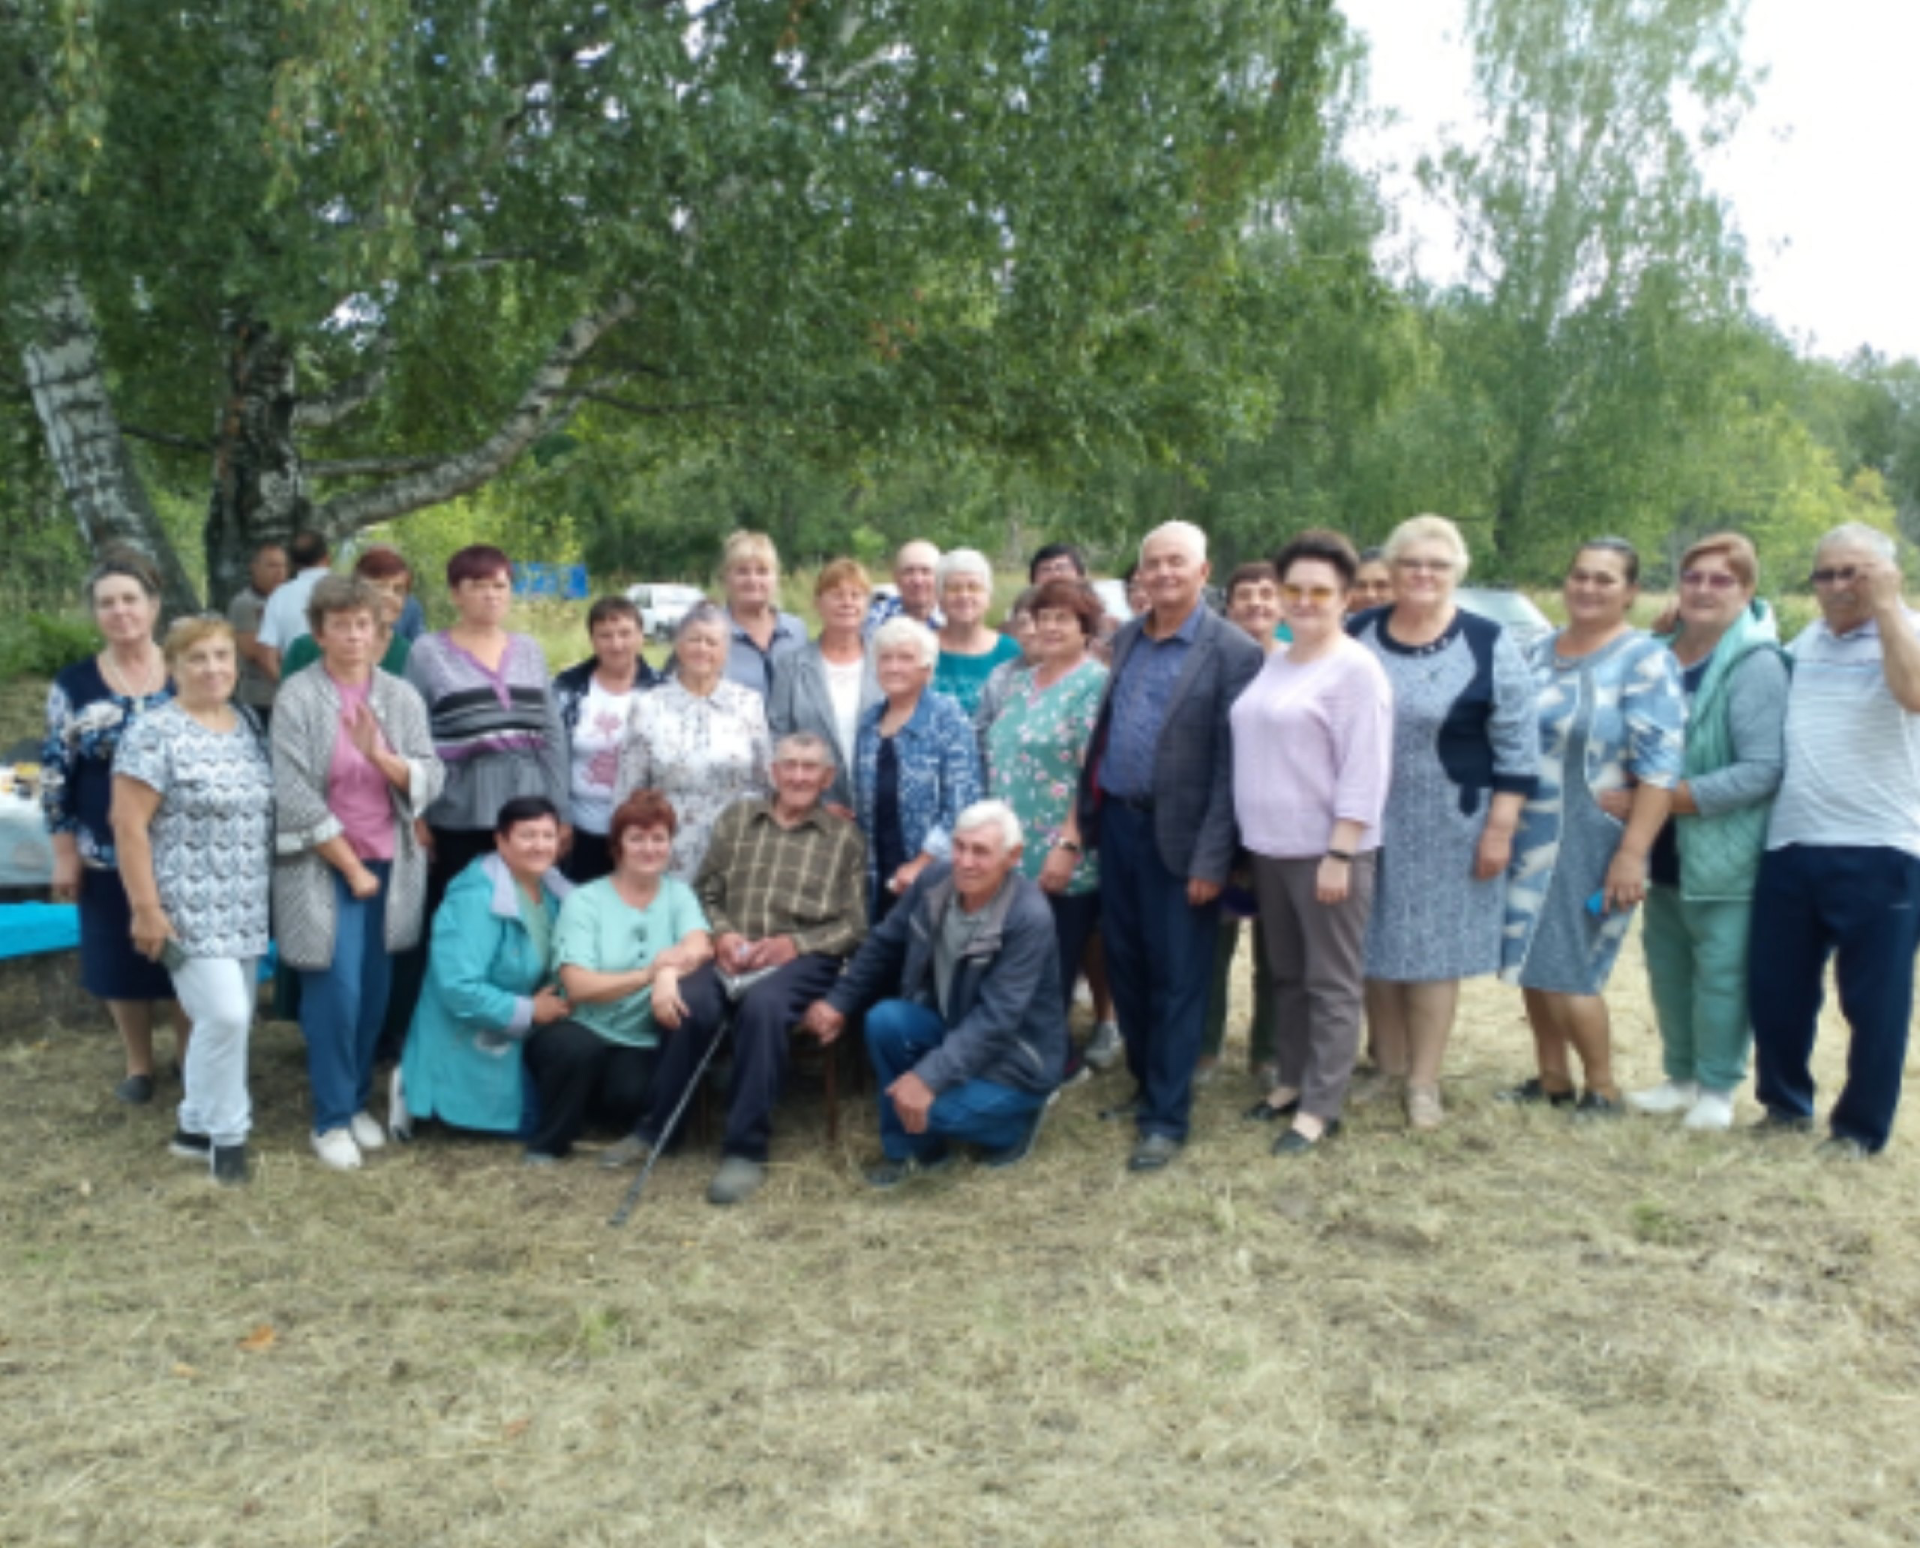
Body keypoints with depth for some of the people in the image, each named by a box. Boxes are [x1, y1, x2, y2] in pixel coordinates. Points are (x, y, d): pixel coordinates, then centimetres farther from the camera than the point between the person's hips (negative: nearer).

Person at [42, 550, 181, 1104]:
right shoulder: (74, 685, -2)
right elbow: (55, 773, 0)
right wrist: (64, 853, -2)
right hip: (108, 854, 0)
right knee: (121, 961, 9)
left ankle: (191, 1058, 25)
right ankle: (138, 1065, 27)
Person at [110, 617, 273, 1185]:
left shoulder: (248, 724, 9)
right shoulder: (156, 731, -12)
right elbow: (129, 825, -14)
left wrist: (264, 894, 16)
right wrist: (146, 908, -17)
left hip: (244, 907, 7)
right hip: (189, 907, -7)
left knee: (231, 1016, 11)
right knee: (225, 1015, -13)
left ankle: (196, 1126, 26)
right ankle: (226, 1133, 5)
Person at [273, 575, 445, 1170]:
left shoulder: (401, 695, 4)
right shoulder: (298, 697, -8)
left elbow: (431, 781, -1)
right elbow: (296, 796, -12)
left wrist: (381, 754, -20)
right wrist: (351, 866, -10)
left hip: (390, 864, 4)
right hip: (323, 866, -4)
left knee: (375, 988, 9)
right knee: (336, 989, -7)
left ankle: (359, 1100, 25)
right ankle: (331, 1118, 7)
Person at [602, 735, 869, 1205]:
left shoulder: (845, 837, 13)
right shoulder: (737, 817, 19)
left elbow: (854, 926, 6)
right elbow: (706, 893, 17)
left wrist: (795, 944, -10)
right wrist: (721, 934, -4)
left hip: (803, 957, -2)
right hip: (732, 953, 2)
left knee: (763, 1005, -37)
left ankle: (746, 1149, -26)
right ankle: (656, 1127, -13)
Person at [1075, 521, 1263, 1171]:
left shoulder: (1232, 652, -10)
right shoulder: (1126, 638, 10)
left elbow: (1230, 766, -13)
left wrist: (1210, 860, -16)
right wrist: (1089, 811, 7)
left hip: (1176, 836, -6)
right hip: (1116, 822, 6)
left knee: (1176, 979, 3)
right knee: (1125, 964, 15)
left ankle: (1166, 1118, 13)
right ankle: (1146, 1085, 32)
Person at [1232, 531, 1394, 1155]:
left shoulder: (1355, 668, -11)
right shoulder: (1274, 663, 12)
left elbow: (1364, 772, -16)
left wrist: (1340, 853, -20)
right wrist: (1250, 840, 15)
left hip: (1325, 850, -8)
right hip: (1270, 846, 8)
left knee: (1331, 983, 2)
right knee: (1286, 974, 17)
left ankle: (1320, 1106, 7)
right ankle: (1292, 1080, 29)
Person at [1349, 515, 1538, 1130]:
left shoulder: (1488, 646, -6)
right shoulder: (1359, 634, 4)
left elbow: (1517, 746, -6)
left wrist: (1500, 828, -10)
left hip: (1446, 831, -3)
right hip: (1366, 825, 3)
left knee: (1434, 950, 4)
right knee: (1374, 947, 10)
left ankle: (1423, 1081, 16)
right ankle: (1387, 1068, 25)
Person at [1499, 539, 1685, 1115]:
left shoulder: (1645, 660, -9)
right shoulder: (1539, 653, 11)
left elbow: (1659, 767, -15)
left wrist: (1632, 853, -21)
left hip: (1589, 842, -6)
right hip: (1527, 837, 6)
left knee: (1564, 971, -2)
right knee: (1530, 963, 11)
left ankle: (1602, 1089, 16)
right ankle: (1550, 1078, 27)